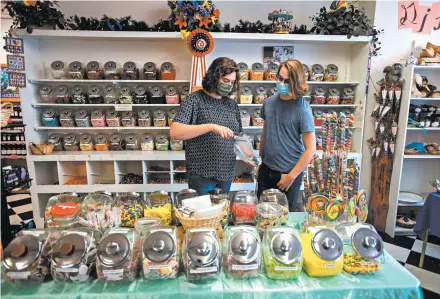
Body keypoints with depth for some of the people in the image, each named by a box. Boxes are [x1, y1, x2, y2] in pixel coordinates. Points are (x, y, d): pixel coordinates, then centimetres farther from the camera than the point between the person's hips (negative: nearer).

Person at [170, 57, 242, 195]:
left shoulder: (232, 104, 9)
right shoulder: (194, 99, -8)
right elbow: (175, 132, -20)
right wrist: (211, 127, -29)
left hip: (227, 173, 6)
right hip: (202, 175, -5)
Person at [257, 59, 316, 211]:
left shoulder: (302, 109, -15)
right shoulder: (269, 102, -1)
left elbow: (311, 148, -15)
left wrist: (291, 176, -13)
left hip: (289, 172, -5)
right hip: (266, 169, 5)